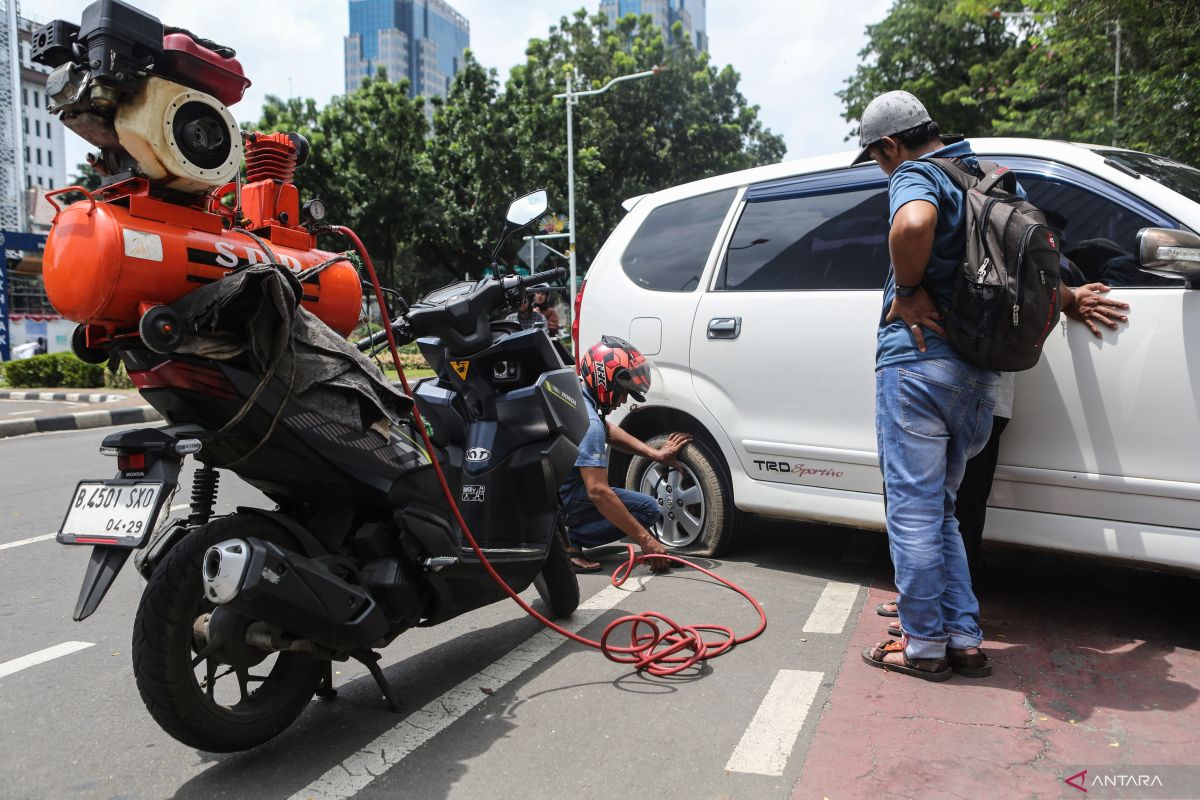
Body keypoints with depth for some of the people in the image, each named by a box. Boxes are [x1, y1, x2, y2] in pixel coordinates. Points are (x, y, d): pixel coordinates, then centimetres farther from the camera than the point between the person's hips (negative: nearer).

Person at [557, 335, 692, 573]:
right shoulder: (587, 421, -25)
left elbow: (608, 431, 20)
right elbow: (598, 491, -29)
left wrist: (656, 454, 16)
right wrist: (645, 540, -25)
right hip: (561, 499, -9)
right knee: (648, 508, -7)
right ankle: (568, 542, -11)